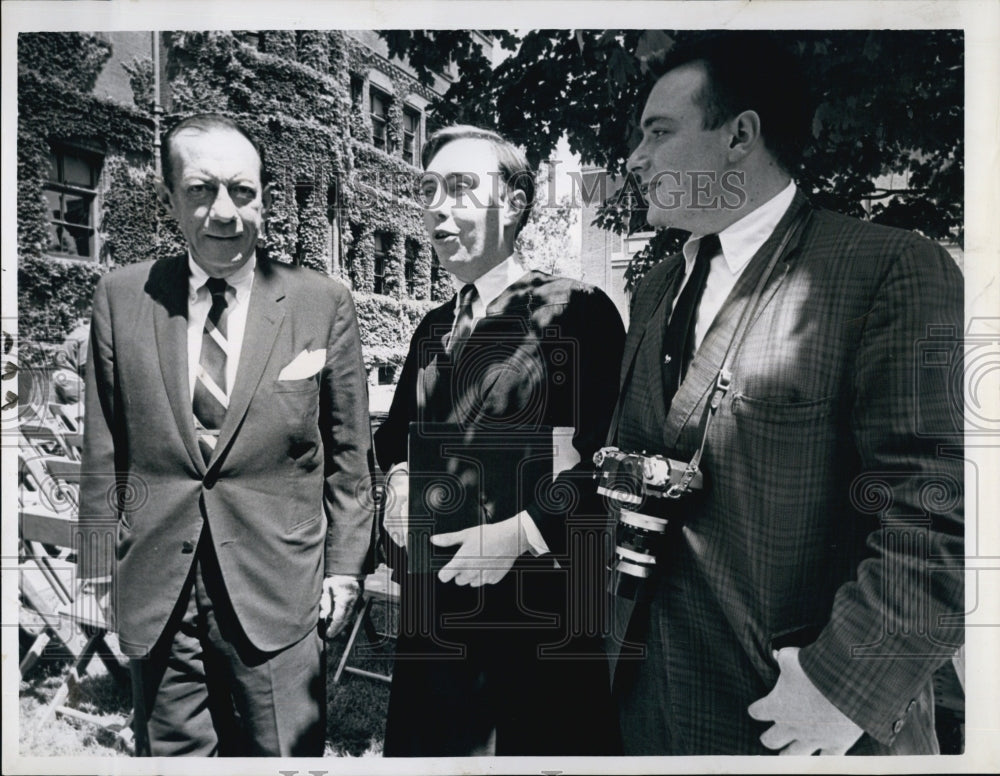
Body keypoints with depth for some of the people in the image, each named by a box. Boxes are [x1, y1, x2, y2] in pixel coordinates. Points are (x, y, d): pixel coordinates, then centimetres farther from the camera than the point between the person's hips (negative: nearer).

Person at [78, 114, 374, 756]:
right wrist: (100, 568, 7)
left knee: (286, 754, 12)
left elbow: (348, 451, 0)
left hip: (281, 590, -1)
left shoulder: (325, 304, -5)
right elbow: (104, 448, 6)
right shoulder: (122, 297, 1)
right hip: (155, 594, 2)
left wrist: (345, 567, 0)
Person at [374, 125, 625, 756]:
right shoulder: (433, 329, 10)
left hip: (542, 612, -6)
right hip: (435, 605, 6)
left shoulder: (577, 309, -11)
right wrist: (400, 477, 1)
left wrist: (520, 533, -19)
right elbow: (397, 430, 21)